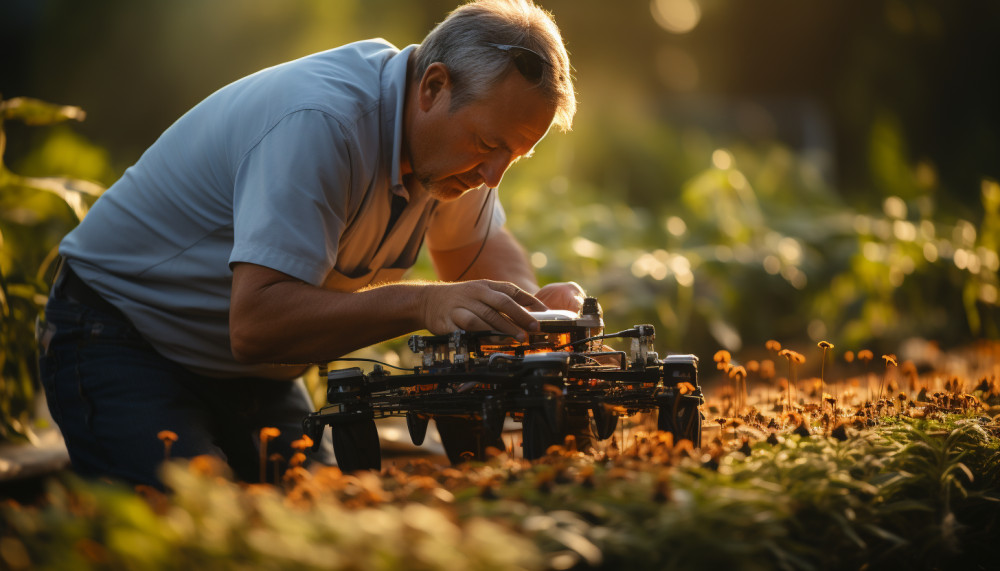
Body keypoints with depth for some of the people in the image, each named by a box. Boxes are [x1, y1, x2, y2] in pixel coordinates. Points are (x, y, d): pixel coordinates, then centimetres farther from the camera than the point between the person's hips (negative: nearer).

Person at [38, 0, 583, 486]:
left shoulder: (446, 132, -5)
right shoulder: (320, 122, -32)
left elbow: (480, 247, 14)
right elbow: (256, 323, -38)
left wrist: (529, 304, -9)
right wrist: (421, 304, -43)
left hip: (253, 377, 8)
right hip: (120, 343, -7)